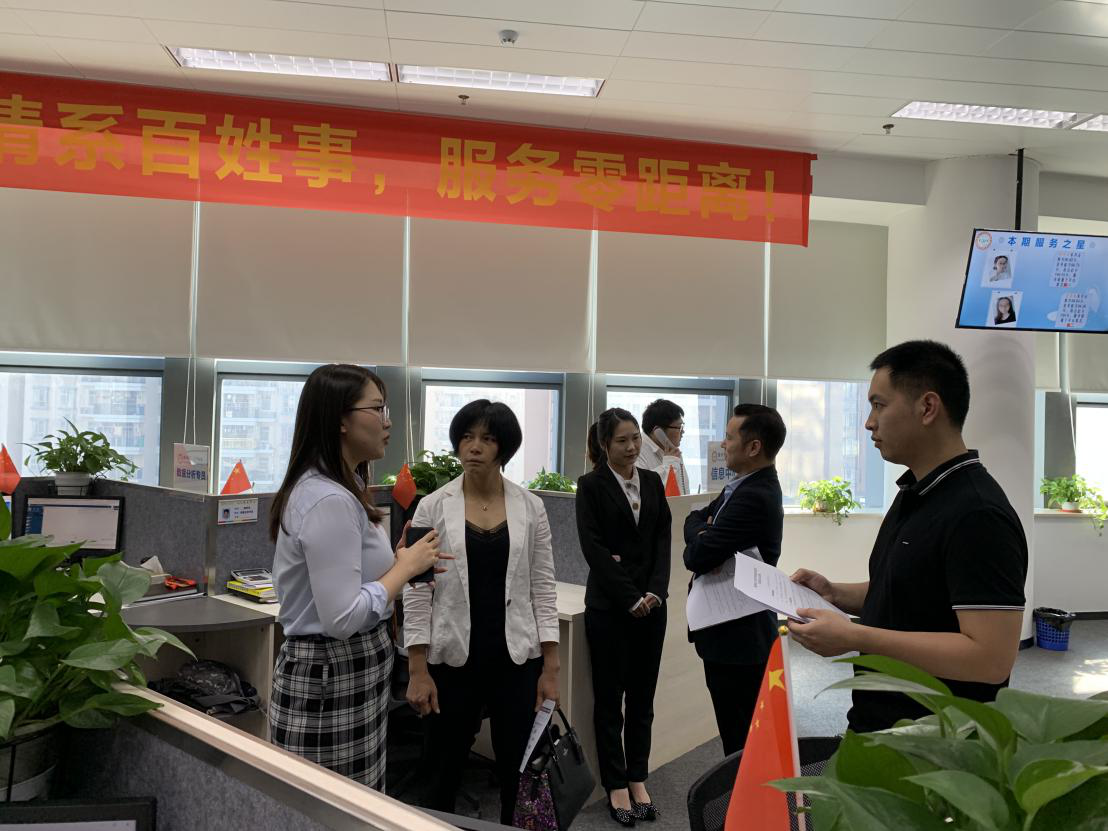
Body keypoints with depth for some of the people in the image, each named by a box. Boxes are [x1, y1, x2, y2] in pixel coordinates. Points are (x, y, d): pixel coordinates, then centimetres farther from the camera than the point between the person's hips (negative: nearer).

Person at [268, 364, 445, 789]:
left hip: (349, 670, 10)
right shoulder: (330, 500, -23)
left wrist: (402, 562, 6)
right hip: (333, 678, -10)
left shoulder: (336, 489, 9)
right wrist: (405, 566, -16)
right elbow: (343, 618, -27)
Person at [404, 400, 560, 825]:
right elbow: (417, 592, -4)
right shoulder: (432, 508, -4)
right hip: (453, 658, -1)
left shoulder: (530, 507, 0)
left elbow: (543, 588, 2)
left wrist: (550, 666, -1)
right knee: (445, 770, 12)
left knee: (519, 771, 10)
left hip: (515, 657, 1)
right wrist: (417, 670, -8)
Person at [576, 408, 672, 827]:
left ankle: (638, 778, 24)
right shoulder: (591, 486, -6)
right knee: (609, 698, 6)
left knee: (642, 696, 11)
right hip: (609, 605, -4)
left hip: (651, 603, 4)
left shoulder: (652, 481, 8)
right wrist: (630, 598, -14)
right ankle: (616, 785, 17)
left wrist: (655, 591, -8)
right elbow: (593, 548, -11)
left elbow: (663, 539, 5)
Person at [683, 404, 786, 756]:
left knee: (742, 741, 1)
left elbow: (697, 558, -25)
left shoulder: (753, 497, -23)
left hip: (738, 637, -10)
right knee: (738, 731, 19)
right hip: (734, 633, 10)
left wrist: (698, 543, -3)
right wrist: (704, 536, -8)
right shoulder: (745, 486, 9)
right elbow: (695, 518, 14)